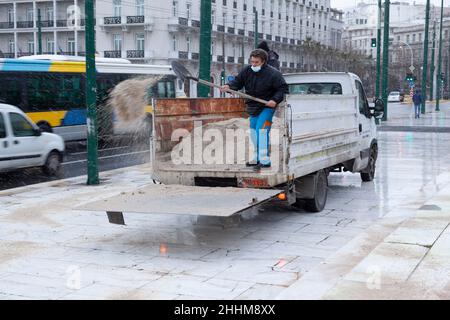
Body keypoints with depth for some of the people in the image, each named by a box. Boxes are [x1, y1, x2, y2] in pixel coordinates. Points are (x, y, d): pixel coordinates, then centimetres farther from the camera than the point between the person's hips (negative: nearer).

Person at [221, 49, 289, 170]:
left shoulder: (273, 74, -18)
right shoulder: (247, 71, -2)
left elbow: (283, 88, -13)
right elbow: (237, 81, 6)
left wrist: (275, 100, -26)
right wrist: (229, 86, -15)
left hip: (267, 107, -7)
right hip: (253, 107, 7)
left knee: (261, 131, -19)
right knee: (253, 132, 14)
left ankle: (265, 160, -17)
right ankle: (257, 158, 28)